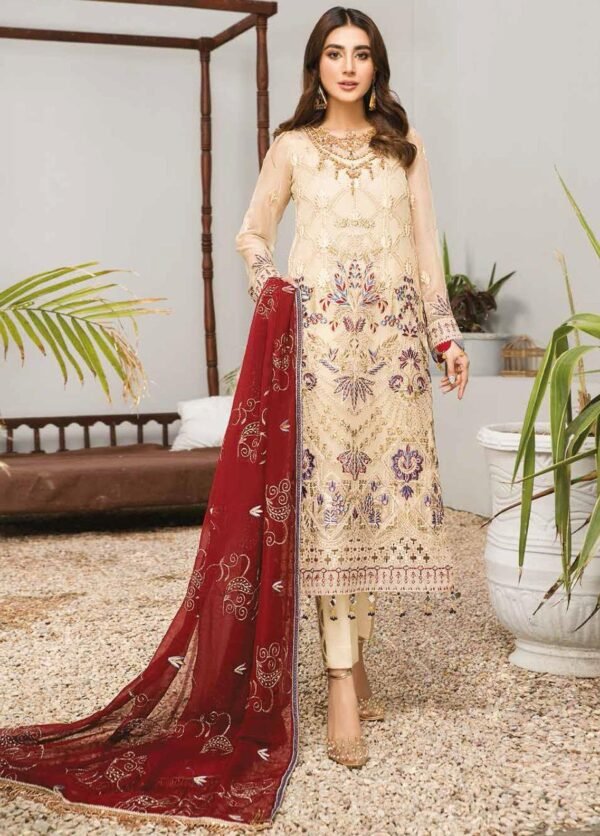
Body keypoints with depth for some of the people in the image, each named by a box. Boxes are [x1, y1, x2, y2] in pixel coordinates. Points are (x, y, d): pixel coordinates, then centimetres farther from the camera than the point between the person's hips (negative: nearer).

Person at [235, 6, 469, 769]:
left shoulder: (405, 146, 14)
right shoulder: (291, 146, 10)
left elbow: (426, 245, 12)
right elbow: (251, 234, 14)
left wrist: (446, 334, 6)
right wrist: (269, 284, -6)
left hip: (393, 336, 3)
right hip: (321, 334, -2)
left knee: (383, 485, 1)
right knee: (330, 490, -9)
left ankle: (357, 650, 16)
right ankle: (342, 683, -8)